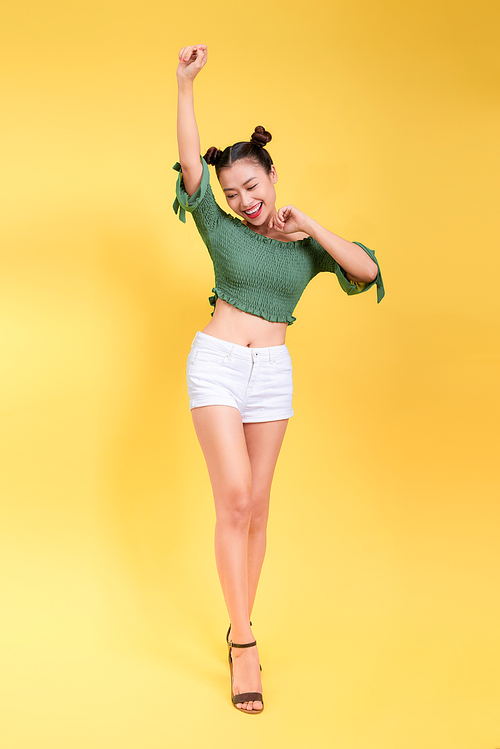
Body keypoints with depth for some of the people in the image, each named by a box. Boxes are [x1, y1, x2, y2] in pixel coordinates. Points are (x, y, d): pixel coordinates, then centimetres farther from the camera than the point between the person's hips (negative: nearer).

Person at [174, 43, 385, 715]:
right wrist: (185, 85, -16)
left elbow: (369, 270, -5)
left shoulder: (307, 246, 9)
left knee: (257, 507, 6)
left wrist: (310, 228, -11)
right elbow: (190, 162, -9)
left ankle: (241, 629, 20)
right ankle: (244, 643, -6)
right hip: (216, 364, -2)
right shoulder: (222, 230, 3)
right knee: (234, 499, -13)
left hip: (273, 374, 3)